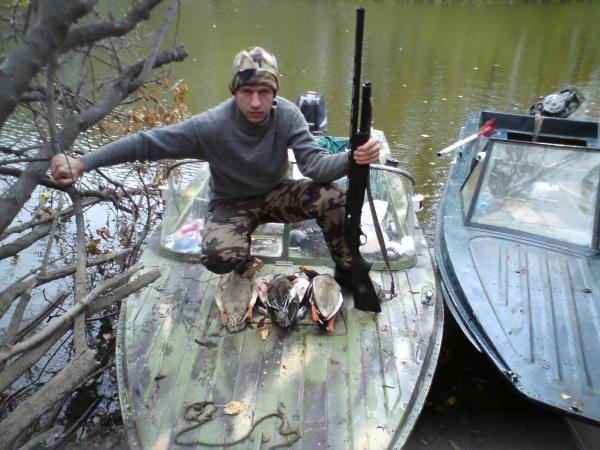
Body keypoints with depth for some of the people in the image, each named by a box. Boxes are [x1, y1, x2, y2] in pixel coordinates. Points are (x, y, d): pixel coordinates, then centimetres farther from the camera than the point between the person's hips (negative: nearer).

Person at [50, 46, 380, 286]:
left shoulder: (287, 115, -19)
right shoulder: (211, 126, -25)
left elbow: (314, 163, -27)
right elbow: (146, 143, -22)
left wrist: (351, 159, -48)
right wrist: (81, 164, -28)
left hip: (277, 194, 2)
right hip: (232, 205, -1)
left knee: (332, 196, -26)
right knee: (220, 257, -32)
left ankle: (347, 270, 0)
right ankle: (245, 265, 9)